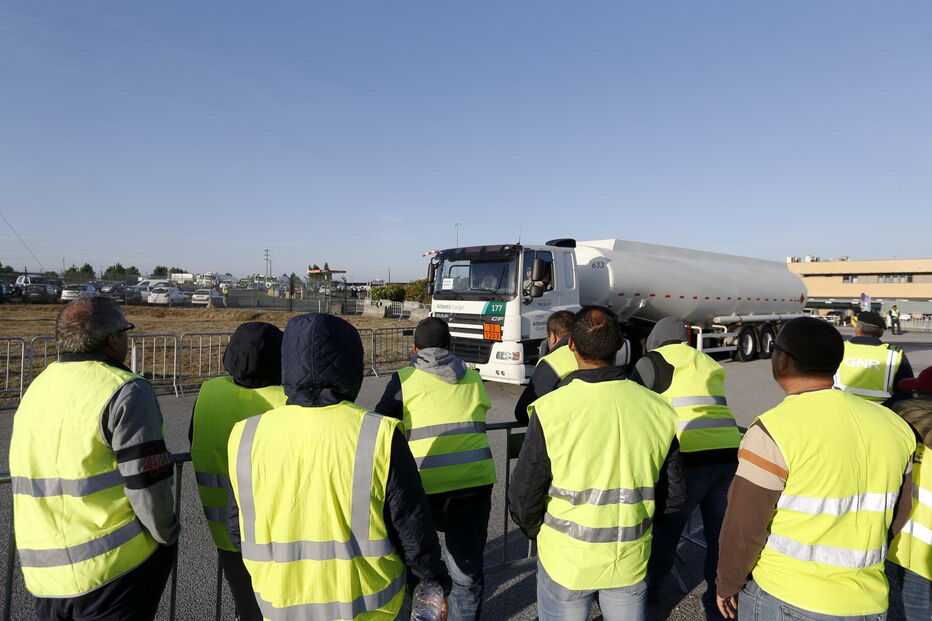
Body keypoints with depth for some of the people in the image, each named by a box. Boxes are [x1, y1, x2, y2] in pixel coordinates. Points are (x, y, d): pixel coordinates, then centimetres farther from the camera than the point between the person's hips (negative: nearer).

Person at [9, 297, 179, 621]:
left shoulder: (37, 388, 8)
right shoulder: (125, 391, -17)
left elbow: (31, 480, 14)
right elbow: (146, 483, -19)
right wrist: (167, 536, -3)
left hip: (43, 570, 7)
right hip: (113, 570, -7)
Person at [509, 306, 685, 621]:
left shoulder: (551, 409, -21)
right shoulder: (658, 409, -9)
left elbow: (523, 496, -14)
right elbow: (673, 496, 1)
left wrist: (538, 531, 7)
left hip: (566, 559, -3)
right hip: (632, 559, 3)